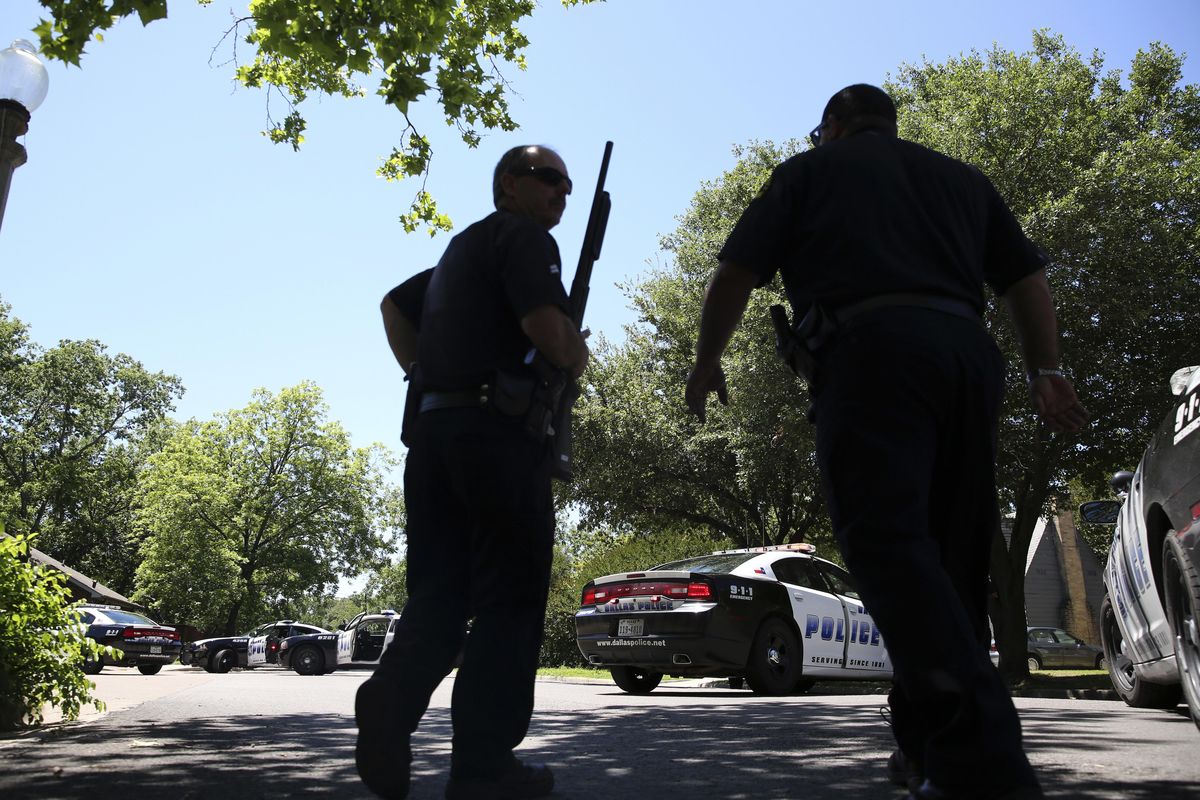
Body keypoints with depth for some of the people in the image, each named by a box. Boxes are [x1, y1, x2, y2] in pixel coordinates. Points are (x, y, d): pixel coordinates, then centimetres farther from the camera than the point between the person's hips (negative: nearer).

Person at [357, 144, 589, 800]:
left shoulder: (461, 248, 27)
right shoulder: (523, 236, -1)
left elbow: (395, 305, 37)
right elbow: (549, 332, -17)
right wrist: (578, 357, 5)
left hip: (433, 429, 8)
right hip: (498, 430, -8)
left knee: (438, 592, 9)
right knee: (509, 597, -3)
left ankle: (393, 694, -14)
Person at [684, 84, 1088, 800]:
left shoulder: (810, 170, 17)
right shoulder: (961, 178, 30)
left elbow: (737, 273, 9)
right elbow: (1028, 278, 20)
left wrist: (707, 361, 20)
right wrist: (1047, 373, 16)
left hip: (870, 348, -5)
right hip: (969, 354, 6)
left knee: (887, 540, -14)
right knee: (955, 555, 9)